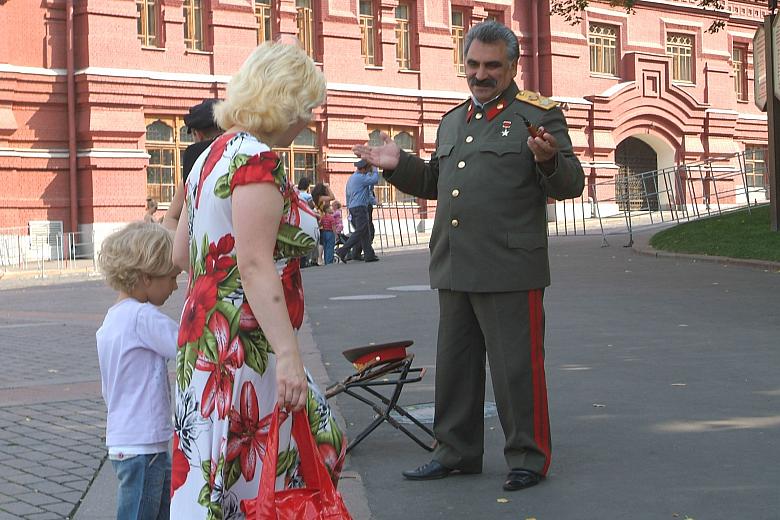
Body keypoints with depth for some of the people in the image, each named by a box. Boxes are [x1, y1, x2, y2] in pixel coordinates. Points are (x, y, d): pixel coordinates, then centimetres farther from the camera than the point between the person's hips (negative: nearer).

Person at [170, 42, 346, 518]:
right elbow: (254, 264, -24)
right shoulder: (257, 157, -15)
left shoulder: (216, 153, 15)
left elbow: (182, 253, 19)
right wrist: (288, 353, -27)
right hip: (244, 348, -10)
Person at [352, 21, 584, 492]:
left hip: (510, 270, -7)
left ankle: (528, 457, 12)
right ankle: (457, 452, 28)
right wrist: (398, 165, 13)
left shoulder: (538, 114, -2)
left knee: (516, 368, -1)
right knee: (456, 365, 15)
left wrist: (549, 160, -27)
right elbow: (436, 183, 28)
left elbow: (572, 185, -7)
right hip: (454, 270, 7)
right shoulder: (453, 121, 18)